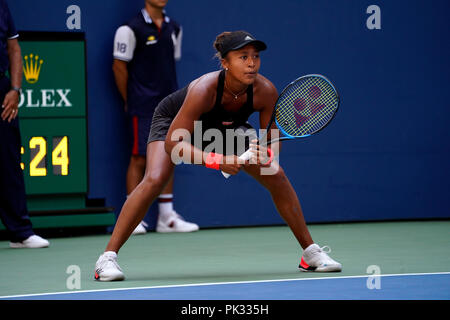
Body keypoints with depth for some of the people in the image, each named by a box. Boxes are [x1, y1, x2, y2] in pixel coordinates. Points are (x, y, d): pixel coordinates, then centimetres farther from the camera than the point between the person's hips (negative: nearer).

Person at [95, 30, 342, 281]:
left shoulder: (265, 91, -29)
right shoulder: (204, 89, -41)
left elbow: (272, 142, -16)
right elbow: (172, 143, -39)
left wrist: (265, 154, -40)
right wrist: (217, 161, -50)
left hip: (223, 129, 4)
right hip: (174, 122, -4)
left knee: (276, 175, -6)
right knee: (154, 180, -28)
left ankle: (311, 252, 10)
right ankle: (108, 258, -23)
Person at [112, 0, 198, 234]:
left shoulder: (174, 29, 11)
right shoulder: (131, 29, -8)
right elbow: (119, 66, -5)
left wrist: (171, 96, 12)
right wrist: (130, 101, -1)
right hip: (143, 109, -6)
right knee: (139, 159, -5)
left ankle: (166, 217, 13)